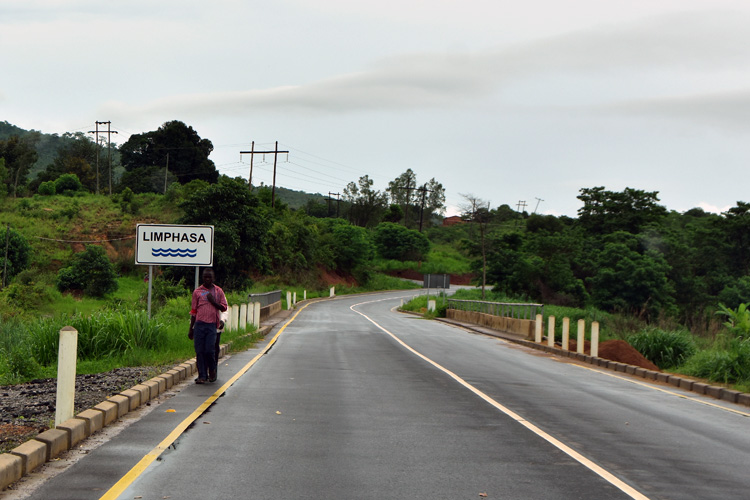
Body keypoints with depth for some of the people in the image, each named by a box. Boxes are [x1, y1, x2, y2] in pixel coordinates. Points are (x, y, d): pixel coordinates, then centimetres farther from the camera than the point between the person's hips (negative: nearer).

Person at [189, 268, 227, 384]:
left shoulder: (218, 291, 10)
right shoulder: (197, 291, 10)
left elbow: (224, 308, 9)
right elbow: (193, 311, 13)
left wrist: (213, 301, -8)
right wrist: (191, 329, 11)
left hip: (212, 325, -1)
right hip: (199, 324, 1)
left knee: (209, 350, -9)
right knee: (199, 351, -1)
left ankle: (212, 371, 16)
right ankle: (202, 376, 6)